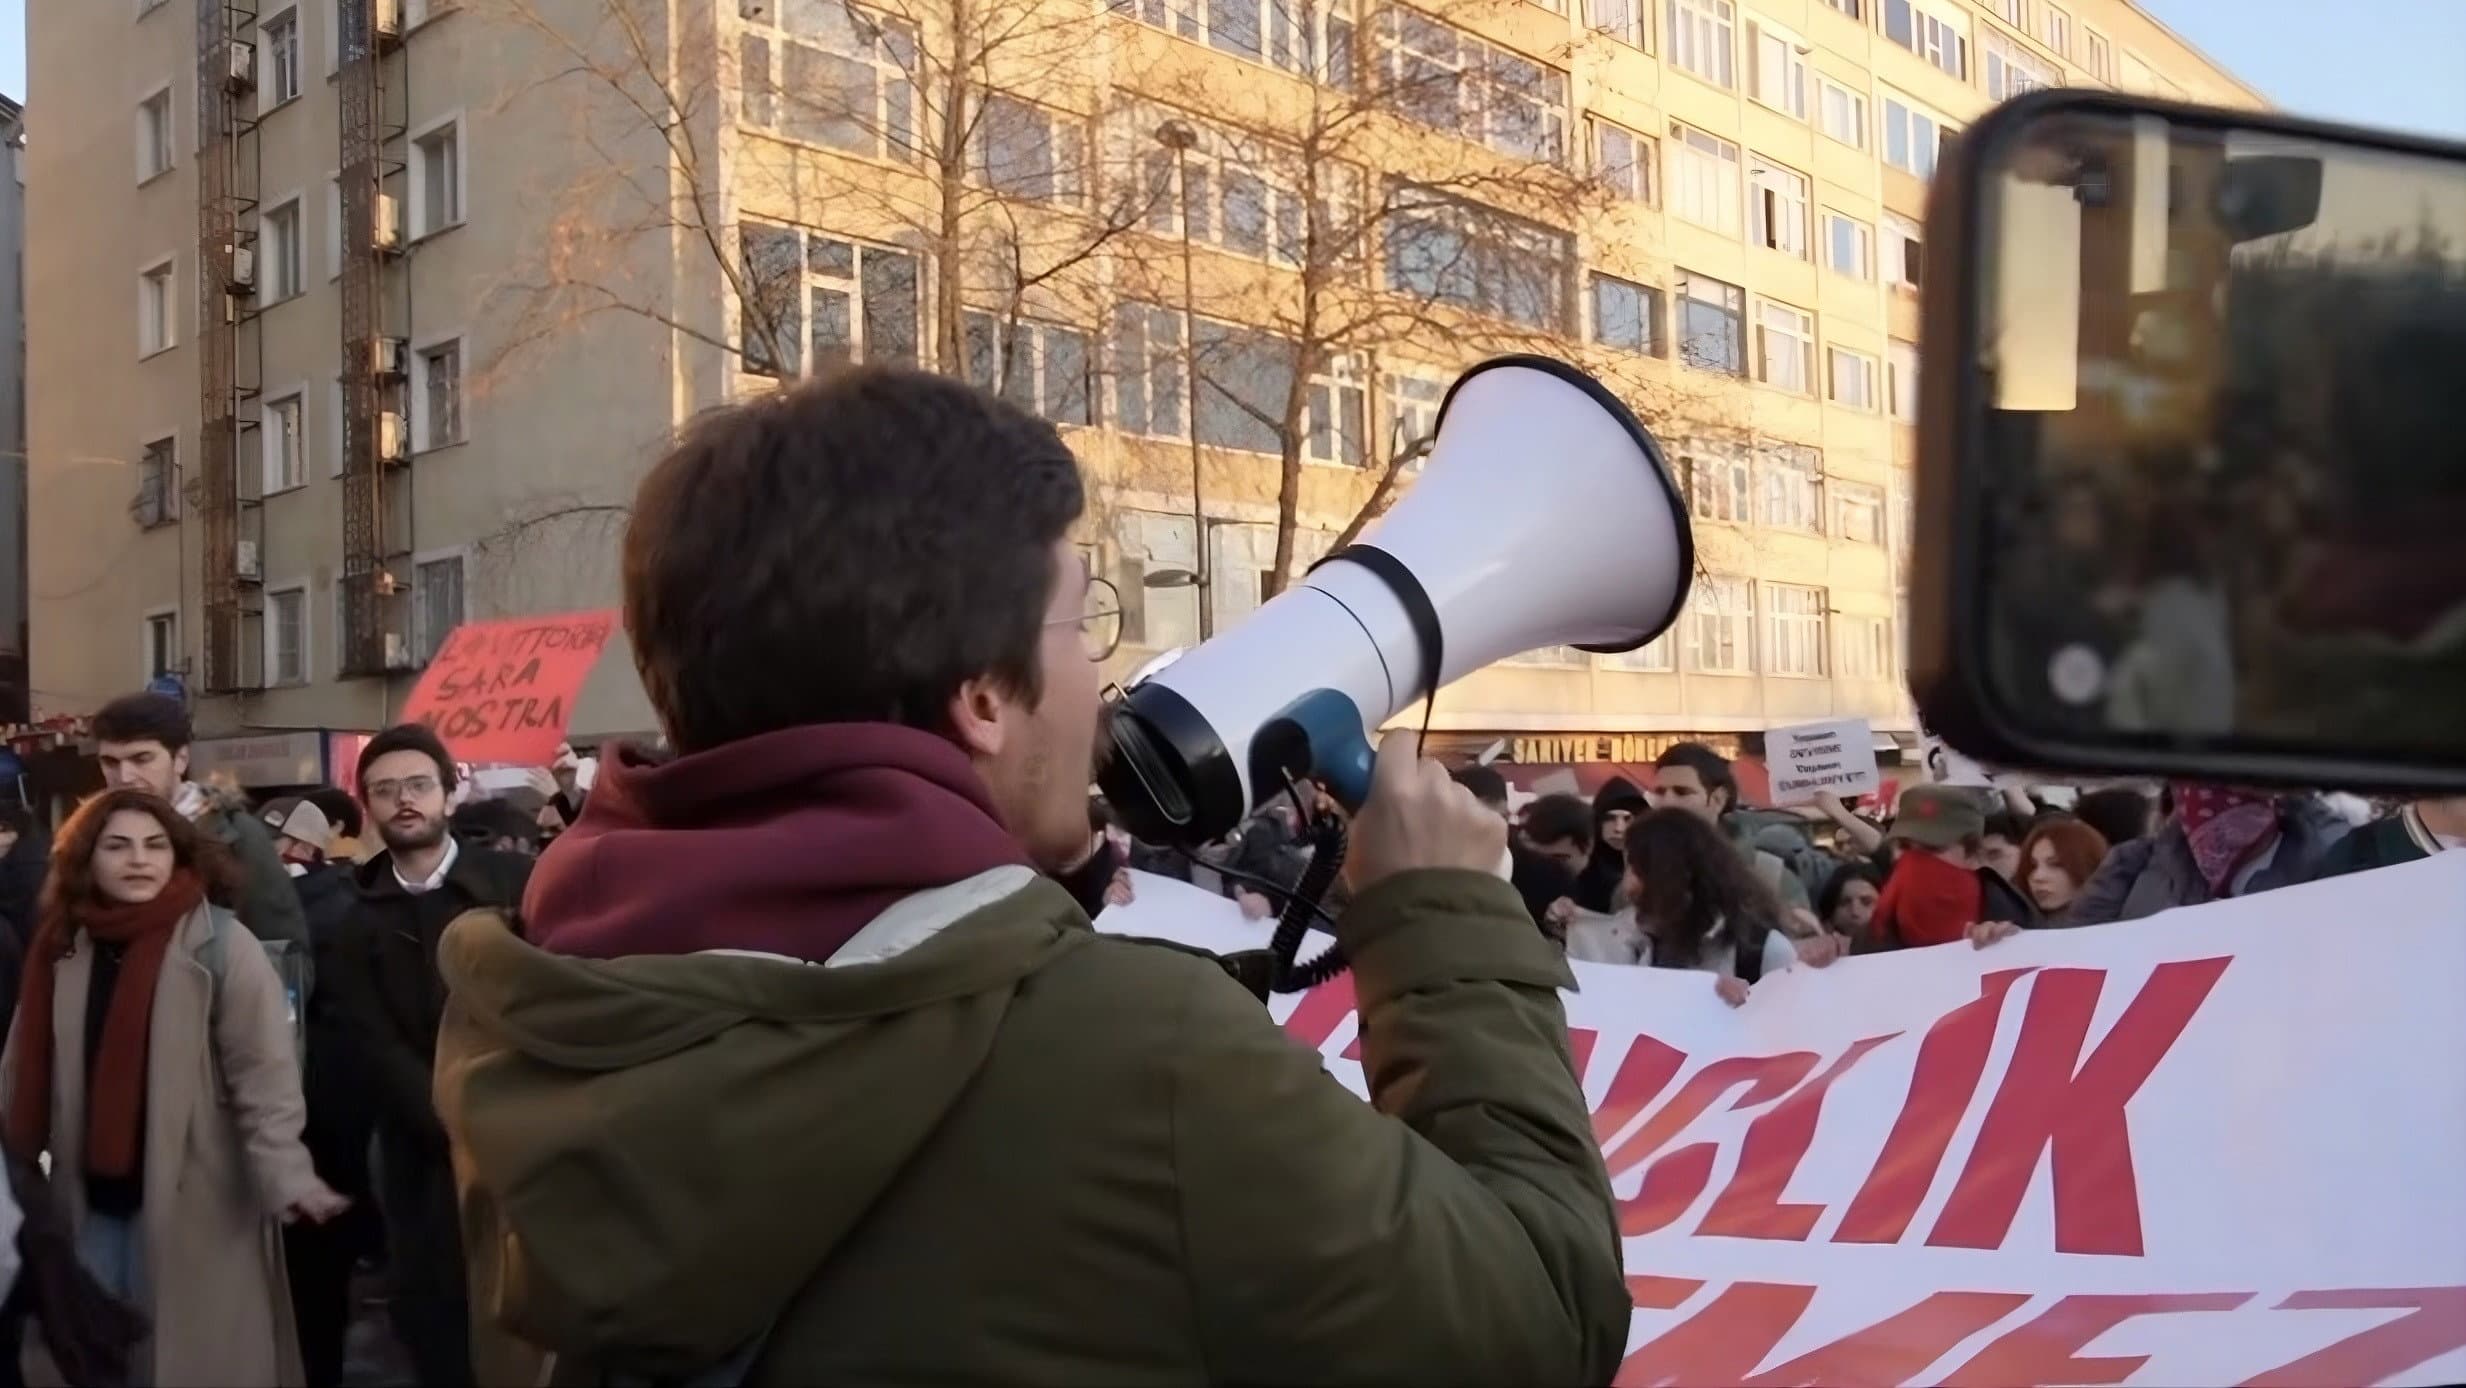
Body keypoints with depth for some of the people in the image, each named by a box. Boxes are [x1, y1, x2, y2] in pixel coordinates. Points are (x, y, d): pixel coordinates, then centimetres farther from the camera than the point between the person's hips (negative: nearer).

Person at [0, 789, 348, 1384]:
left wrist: (285, 1176, -25)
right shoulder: (63, 945, 3)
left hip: (193, 1200, -5)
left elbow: (263, 1073, -15)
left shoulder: (218, 943, -11)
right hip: (91, 1198, 5)